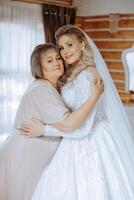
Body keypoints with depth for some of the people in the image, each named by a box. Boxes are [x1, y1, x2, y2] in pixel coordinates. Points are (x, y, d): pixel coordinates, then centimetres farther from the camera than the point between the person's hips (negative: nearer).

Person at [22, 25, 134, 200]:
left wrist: (43, 130, -15)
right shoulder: (74, 75, 10)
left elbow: (82, 128, -21)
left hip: (89, 145, -9)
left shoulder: (87, 76, -19)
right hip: (81, 145, 9)